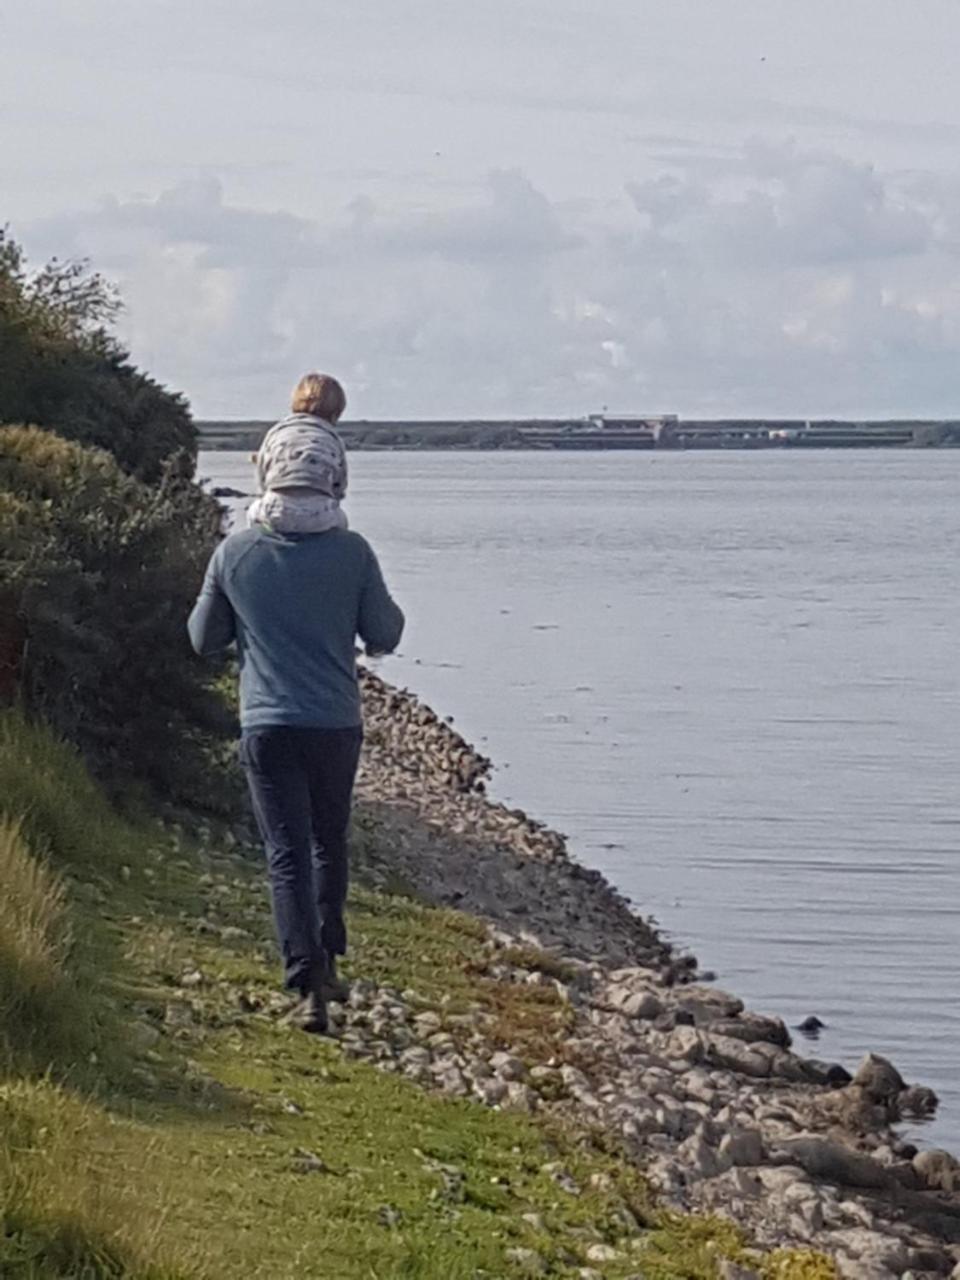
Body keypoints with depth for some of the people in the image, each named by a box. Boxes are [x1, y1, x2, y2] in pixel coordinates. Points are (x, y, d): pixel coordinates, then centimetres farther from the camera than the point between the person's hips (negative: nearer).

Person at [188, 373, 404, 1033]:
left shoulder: (235, 553, -5)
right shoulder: (351, 552, -8)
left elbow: (204, 638, 8)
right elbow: (384, 636, 0)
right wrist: (389, 610, 21)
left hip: (267, 725, -1)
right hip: (336, 724, 1)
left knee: (288, 853, 1)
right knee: (329, 842, 21)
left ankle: (308, 985, -10)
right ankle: (327, 961, 28)